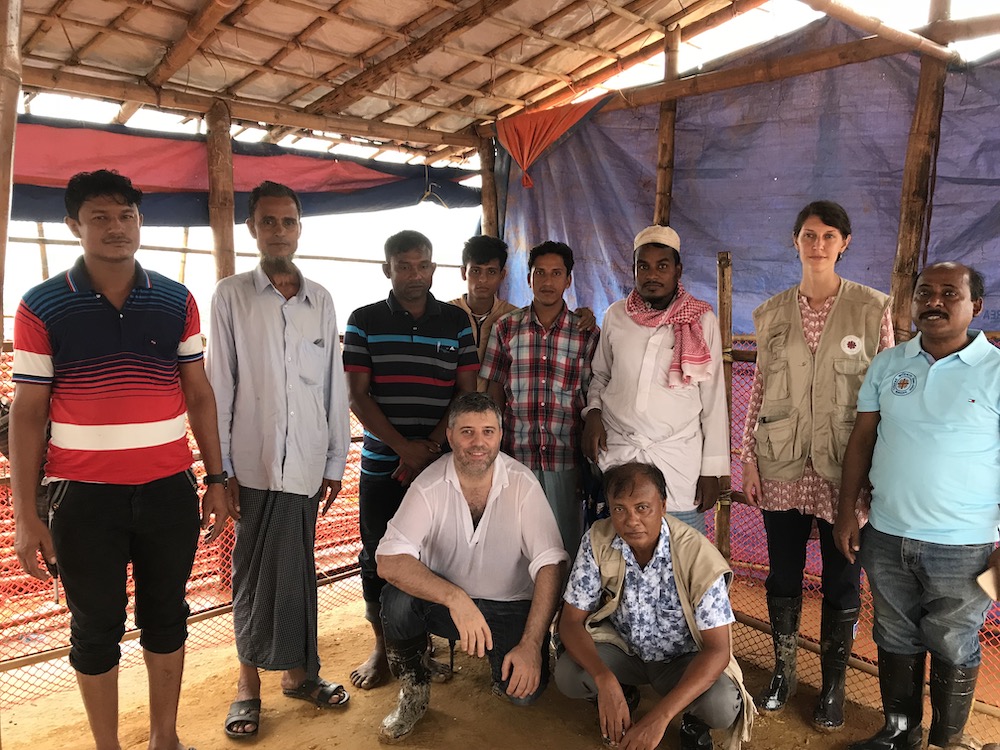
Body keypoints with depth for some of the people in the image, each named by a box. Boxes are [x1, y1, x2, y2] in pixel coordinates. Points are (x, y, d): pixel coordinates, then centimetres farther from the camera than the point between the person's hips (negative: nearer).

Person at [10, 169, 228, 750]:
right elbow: (28, 413, -2)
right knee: (96, 627, 11)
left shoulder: (177, 302, 3)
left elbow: (199, 394, 7)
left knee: (166, 615, 14)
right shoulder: (41, 307, -3)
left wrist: (217, 478, 4)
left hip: (170, 490, 2)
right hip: (84, 496, -2)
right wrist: (25, 515, -4)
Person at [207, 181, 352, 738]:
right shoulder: (231, 296, 2)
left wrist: (336, 461, 8)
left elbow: (335, 386, 9)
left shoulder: (321, 300, 10)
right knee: (256, 572, 5)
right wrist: (219, 469, -5)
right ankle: (249, 680, 22)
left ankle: (298, 670, 26)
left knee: (297, 571, 10)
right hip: (253, 462, -2)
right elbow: (219, 388, -1)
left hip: (306, 462, 2)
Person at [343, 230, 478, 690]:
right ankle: (382, 648, 25)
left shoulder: (457, 322, 5)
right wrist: (405, 448, -12)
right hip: (381, 465, 0)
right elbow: (357, 396, -3)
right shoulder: (365, 321, 2)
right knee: (378, 558, 7)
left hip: (440, 464, 1)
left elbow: (467, 394, 2)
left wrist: (430, 447, -10)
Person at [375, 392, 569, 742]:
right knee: (397, 599, -28)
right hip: (443, 601, 1)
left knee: (525, 690, -22)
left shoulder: (522, 484, -15)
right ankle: (414, 691, 1)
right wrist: (455, 598, -39)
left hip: (509, 606, 0)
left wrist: (531, 644, -27)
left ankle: (501, 662, 16)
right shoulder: (430, 486, -17)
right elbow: (388, 561, -26)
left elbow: (550, 565, -17)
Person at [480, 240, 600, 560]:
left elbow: (593, 400, 4)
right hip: (515, 457, 1)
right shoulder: (506, 328, 4)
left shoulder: (588, 334, 2)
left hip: (566, 461, 0)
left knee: (566, 545, 7)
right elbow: (494, 393, 6)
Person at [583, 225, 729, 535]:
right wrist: (593, 411, -2)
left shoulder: (701, 320, -1)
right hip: (615, 451, 2)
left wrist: (712, 469, -1)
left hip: (678, 457, -2)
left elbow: (714, 397, 1)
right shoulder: (616, 315, 6)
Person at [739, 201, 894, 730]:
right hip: (782, 467, 2)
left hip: (844, 469, -2)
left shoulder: (873, 309, -3)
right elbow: (759, 389, 7)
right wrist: (748, 457, 4)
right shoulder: (772, 313, 4)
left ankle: (833, 684, 31)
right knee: (783, 573, 14)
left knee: (841, 580, 10)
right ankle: (783, 670, 34)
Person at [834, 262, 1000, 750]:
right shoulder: (887, 365, 2)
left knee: (953, 649, 13)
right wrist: (846, 512, 3)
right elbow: (861, 440, 6)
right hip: (886, 538, 4)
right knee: (895, 640, 18)